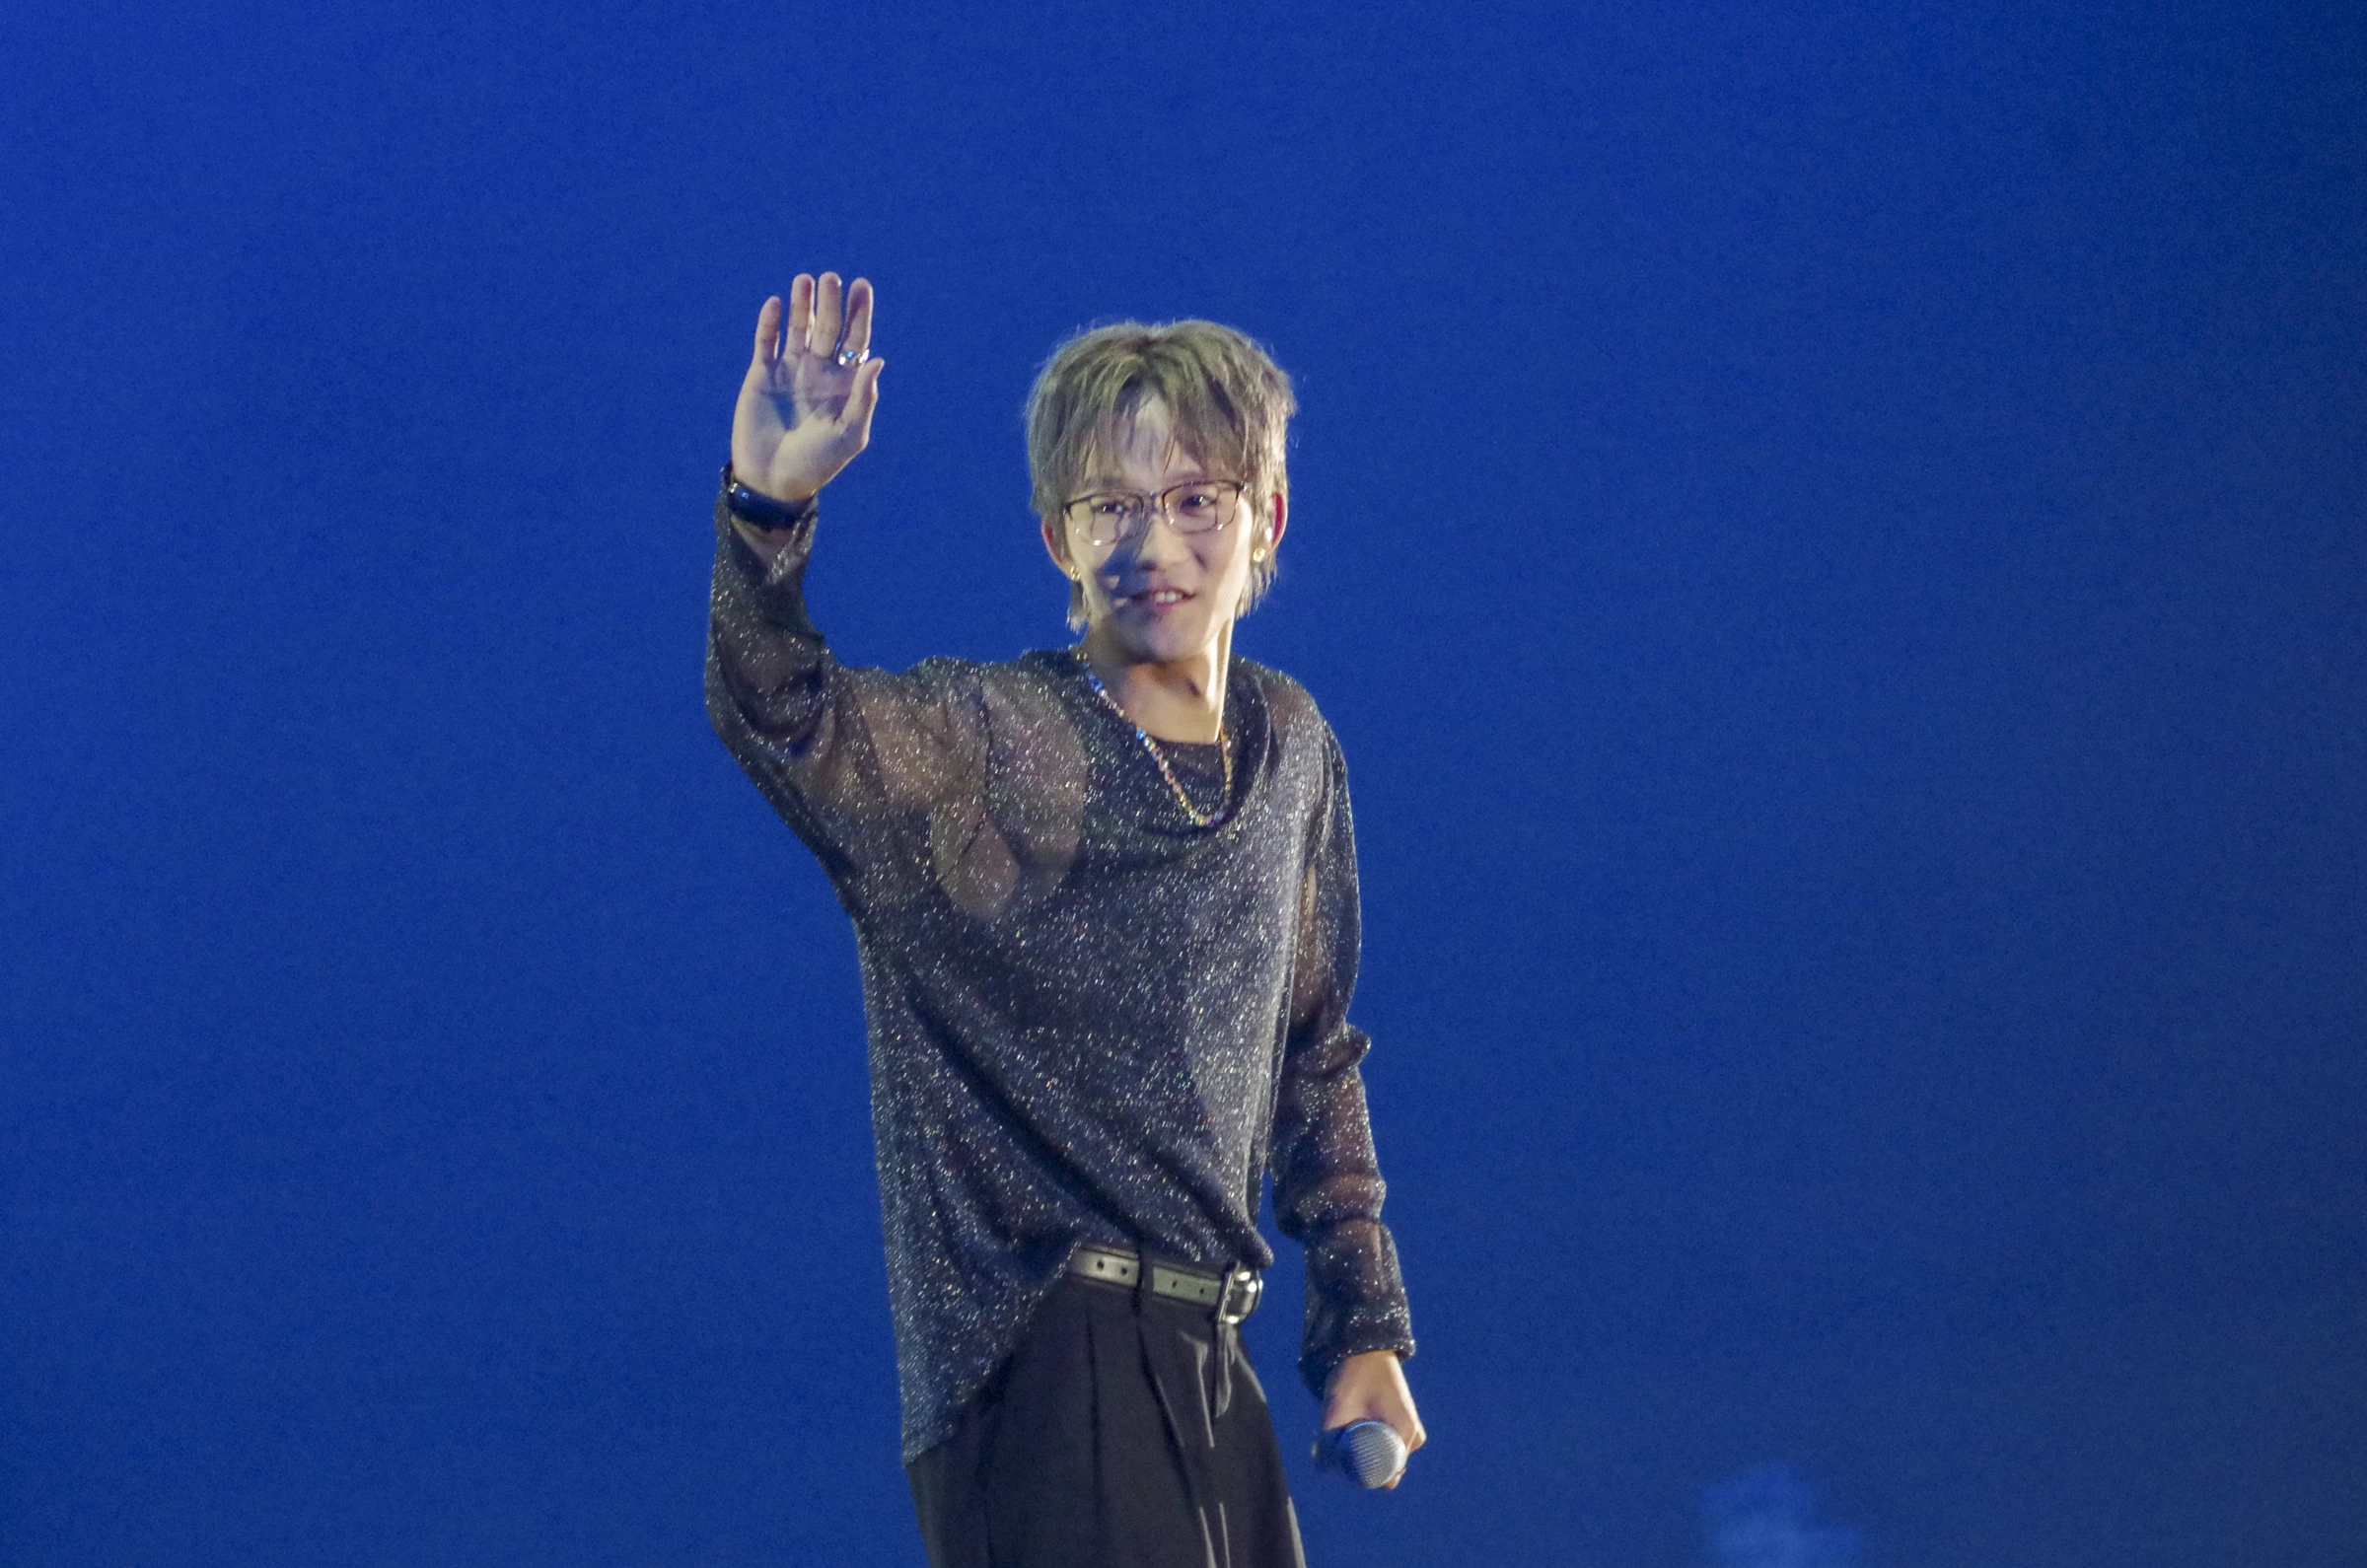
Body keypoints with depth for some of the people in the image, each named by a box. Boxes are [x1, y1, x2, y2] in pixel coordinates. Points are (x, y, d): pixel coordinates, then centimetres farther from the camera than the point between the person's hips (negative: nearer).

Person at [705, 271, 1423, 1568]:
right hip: (1044, 1368, -7)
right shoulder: (987, 747, -8)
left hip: (1204, 1365, 7)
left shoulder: (1290, 748, 11)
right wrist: (767, 509, -47)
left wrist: (1362, 1329, 18)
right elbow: (780, 715, -29)